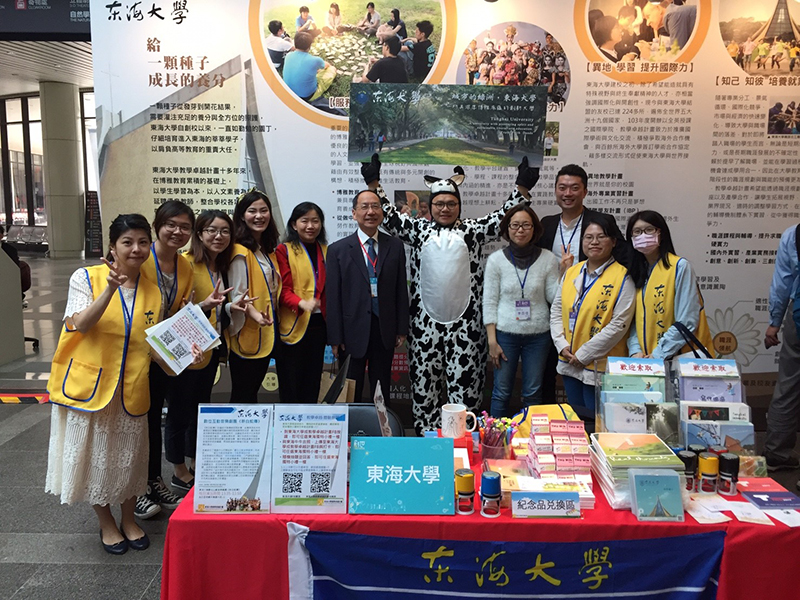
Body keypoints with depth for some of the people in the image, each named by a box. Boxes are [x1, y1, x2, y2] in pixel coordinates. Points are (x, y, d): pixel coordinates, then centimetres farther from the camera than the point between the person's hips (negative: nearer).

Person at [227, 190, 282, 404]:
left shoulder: (268, 250, 13)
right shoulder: (240, 251, -13)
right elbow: (237, 296, -19)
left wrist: (268, 317, 6)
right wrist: (255, 315, -34)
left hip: (266, 333, 8)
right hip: (246, 335, -8)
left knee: (253, 390, 16)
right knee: (243, 394, 1)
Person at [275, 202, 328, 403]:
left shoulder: (326, 251, 12)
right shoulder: (284, 250, -2)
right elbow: (283, 288, -10)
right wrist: (301, 302, -29)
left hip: (318, 325, 5)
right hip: (292, 327, -4)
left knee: (312, 385, 12)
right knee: (290, 389, 3)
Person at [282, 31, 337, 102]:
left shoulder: (288, 56, -9)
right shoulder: (314, 60, -22)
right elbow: (326, 65, 5)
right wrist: (328, 64, 30)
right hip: (308, 96, -6)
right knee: (332, 69, 13)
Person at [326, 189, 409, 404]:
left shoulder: (395, 246, 4)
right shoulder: (338, 250, -2)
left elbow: (401, 288, 6)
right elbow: (333, 296, -3)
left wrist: (402, 328, 2)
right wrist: (335, 338, -6)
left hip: (385, 331, 2)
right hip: (353, 331, -2)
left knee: (382, 393, 13)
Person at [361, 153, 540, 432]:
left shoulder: (473, 230, 8)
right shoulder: (419, 229, 10)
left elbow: (503, 217, 4)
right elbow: (390, 217, 6)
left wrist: (522, 187, -7)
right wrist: (374, 184, -1)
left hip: (465, 325, -1)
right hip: (425, 323, 1)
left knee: (464, 386, 2)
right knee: (424, 385, 8)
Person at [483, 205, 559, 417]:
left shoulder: (548, 259, 0)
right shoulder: (496, 259, -1)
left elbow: (554, 297, -2)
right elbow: (489, 302, -1)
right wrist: (492, 340, -6)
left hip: (538, 334, 1)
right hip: (505, 333, -1)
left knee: (533, 393, 8)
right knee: (502, 391, 4)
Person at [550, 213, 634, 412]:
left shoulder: (622, 277, -10)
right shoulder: (571, 272, 8)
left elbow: (619, 324, -16)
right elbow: (556, 310, 10)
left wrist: (584, 354, -15)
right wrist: (562, 345, -4)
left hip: (600, 366, -5)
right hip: (569, 364, 6)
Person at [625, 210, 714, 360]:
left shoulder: (680, 267, -8)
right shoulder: (635, 271, 8)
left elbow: (687, 322, -13)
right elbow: (634, 319, 6)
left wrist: (658, 354, -15)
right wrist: (635, 351, -8)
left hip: (679, 358, -4)